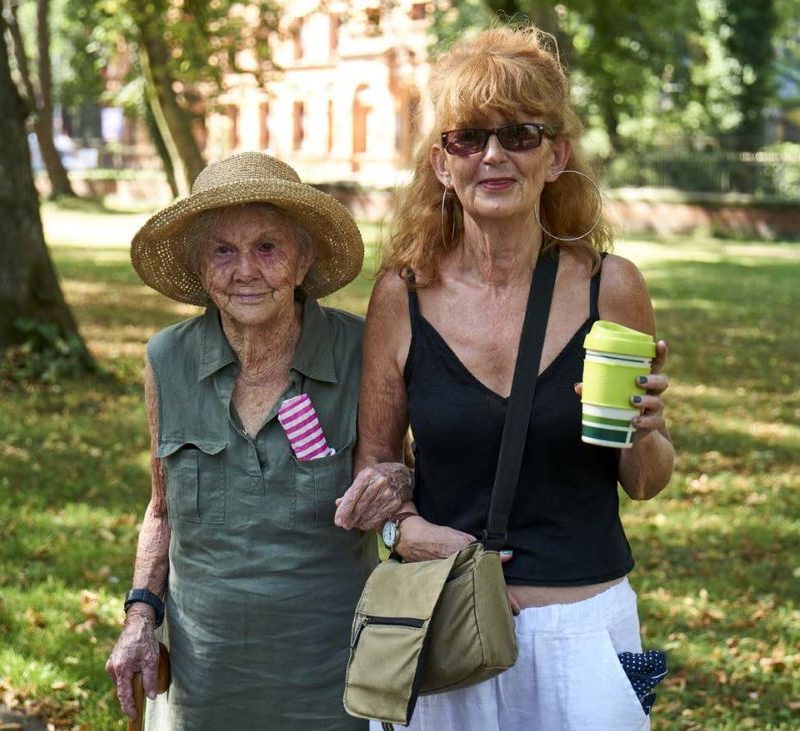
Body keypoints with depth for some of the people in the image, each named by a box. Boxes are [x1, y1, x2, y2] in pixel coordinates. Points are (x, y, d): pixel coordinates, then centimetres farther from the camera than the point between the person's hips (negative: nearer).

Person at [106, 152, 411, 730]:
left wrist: (398, 487, -18)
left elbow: (392, 466, 4)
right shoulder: (169, 363, -3)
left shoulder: (363, 355, -11)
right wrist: (141, 615, 0)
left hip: (333, 682, -2)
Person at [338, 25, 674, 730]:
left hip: (584, 624, 0)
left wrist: (642, 436, -16)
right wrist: (404, 527, -11)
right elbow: (374, 455, 8)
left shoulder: (611, 287, -6)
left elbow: (645, 483, 4)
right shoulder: (402, 295, -4)